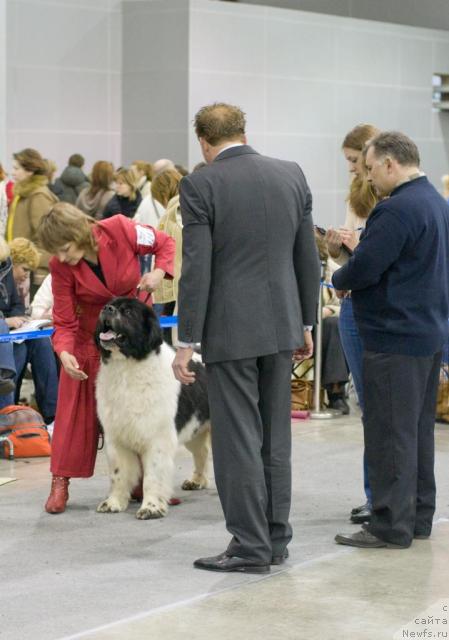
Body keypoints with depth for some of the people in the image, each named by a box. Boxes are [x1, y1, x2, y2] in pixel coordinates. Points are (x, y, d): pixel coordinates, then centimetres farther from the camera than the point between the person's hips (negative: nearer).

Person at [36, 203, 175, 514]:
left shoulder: (120, 230, -26)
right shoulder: (60, 267, -22)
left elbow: (166, 244, -8)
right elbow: (65, 322, -20)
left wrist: (159, 272, -28)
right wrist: (64, 352, -40)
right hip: (91, 334, -1)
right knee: (77, 407, -5)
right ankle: (61, 482, 1)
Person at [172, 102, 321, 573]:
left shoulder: (199, 186, -10)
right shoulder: (292, 175, 5)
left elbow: (196, 269, -13)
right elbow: (308, 258, 9)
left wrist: (186, 343, -8)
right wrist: (305, 324, 18)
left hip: (229, 329, -5)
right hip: (280, 325, 5)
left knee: (238, 439, 0)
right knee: (275, 435, 13)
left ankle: (250, 547, 2)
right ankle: (276, 539, 19)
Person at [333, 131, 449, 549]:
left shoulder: (397, 209, -19)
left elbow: (364, 268, -22)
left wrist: (338, 279, -1)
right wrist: (355, 245, 13)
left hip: (395, 338, -10)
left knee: (391, 432, -5)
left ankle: (391, 526, -2)